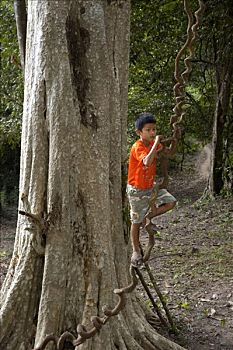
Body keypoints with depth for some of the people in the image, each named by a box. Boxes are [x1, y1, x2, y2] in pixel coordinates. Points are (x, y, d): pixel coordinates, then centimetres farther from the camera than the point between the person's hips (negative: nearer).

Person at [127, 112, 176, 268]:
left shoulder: (154, 144, -3)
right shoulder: (137, 147, -26)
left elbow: (168, 152, 10)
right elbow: (147, 162, -45)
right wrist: (156, 143, -39)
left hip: (151, 186, 7)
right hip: (137, 190, -6)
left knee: (171, 202, -8)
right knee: (136, 222, 7)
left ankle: (148, 217, 14)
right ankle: (136, 250, 27)